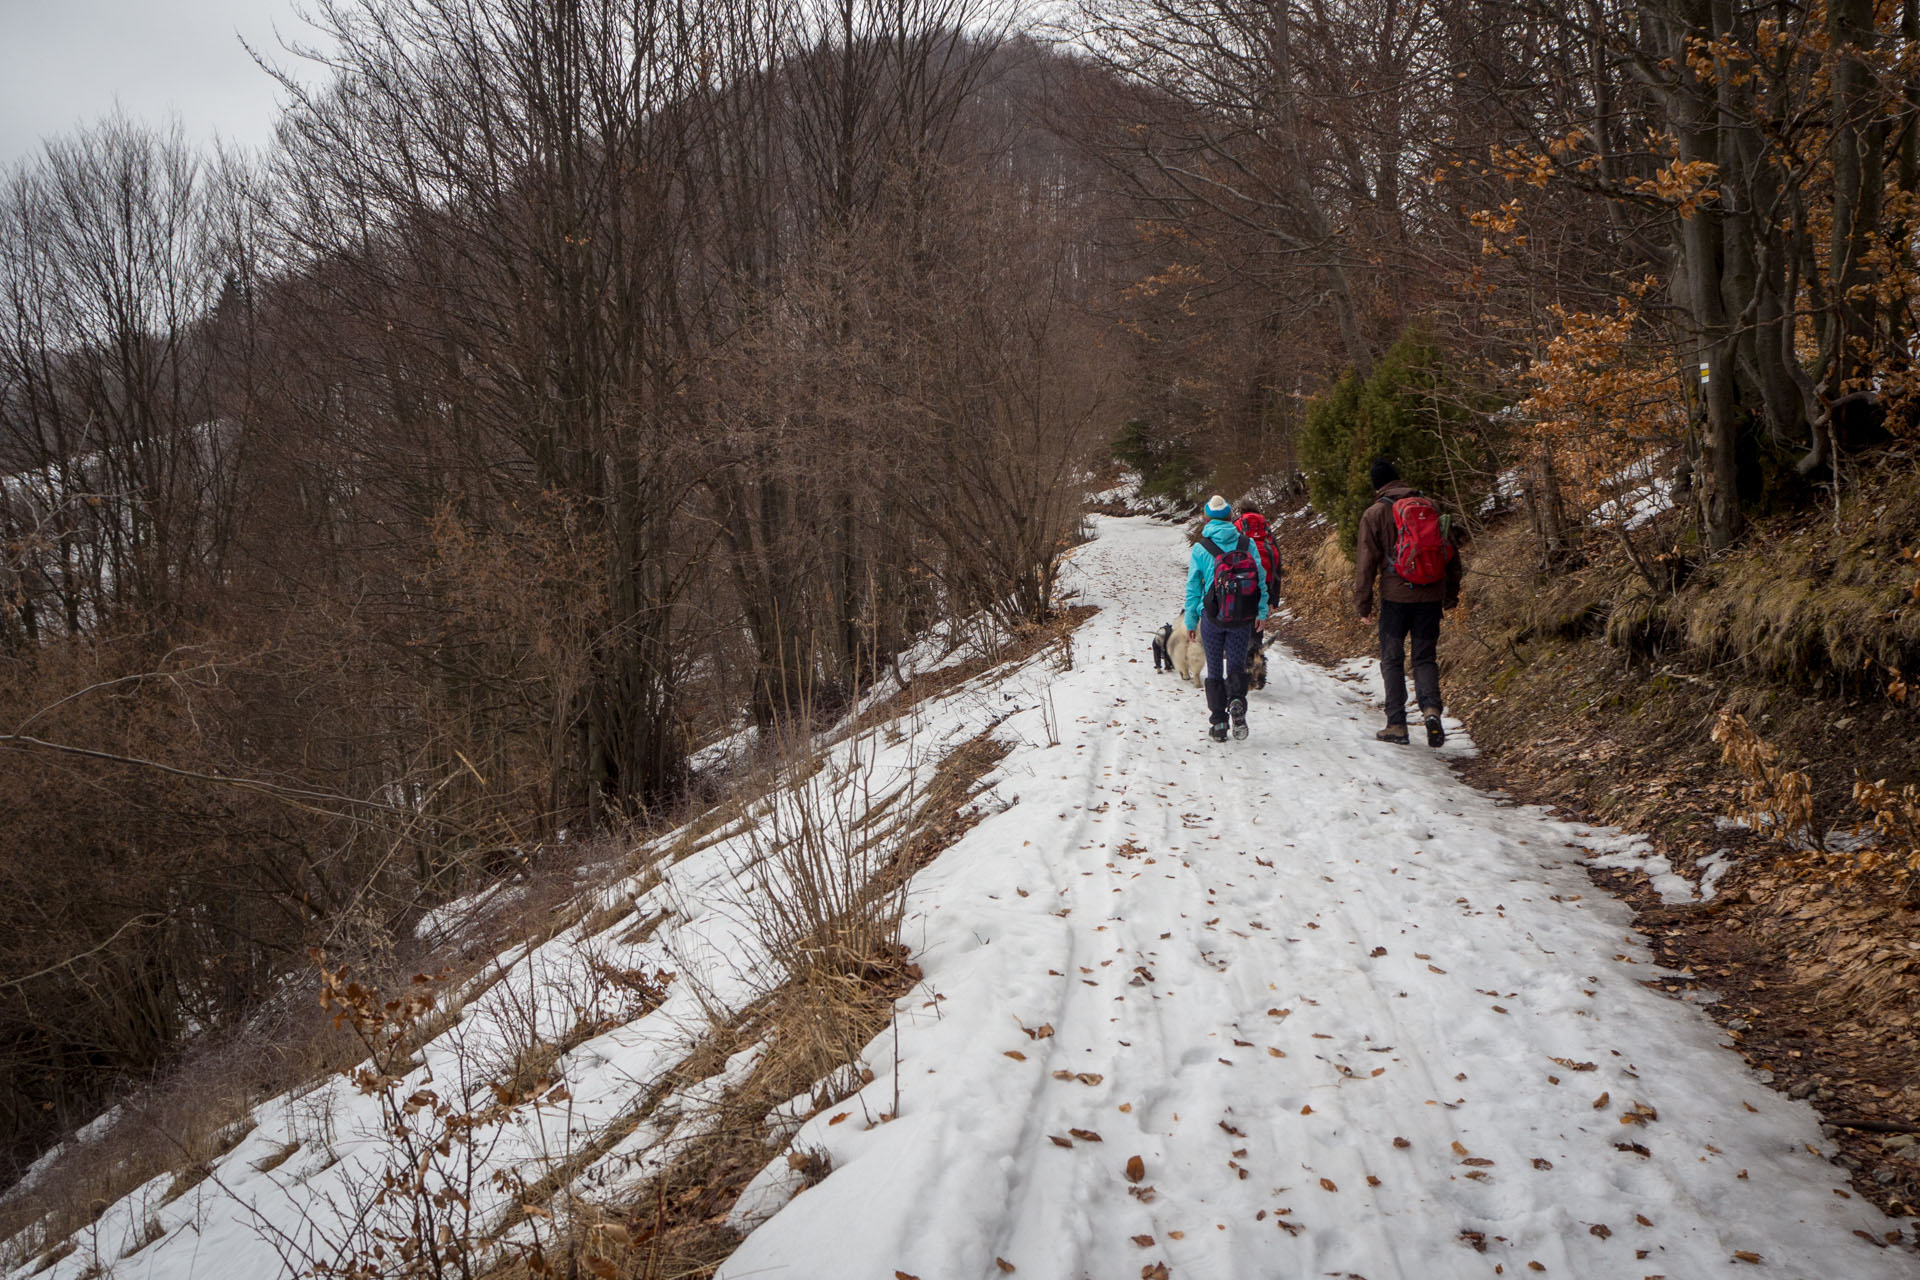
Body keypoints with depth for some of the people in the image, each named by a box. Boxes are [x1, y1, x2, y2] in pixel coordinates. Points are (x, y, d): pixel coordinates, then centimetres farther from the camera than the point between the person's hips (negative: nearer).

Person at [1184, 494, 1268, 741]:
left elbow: (1193, 587, -1)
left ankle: (1219, 723, 8)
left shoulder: (1200, 548, -5)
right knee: (1236, 665, 12)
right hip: (1243, 619, 1)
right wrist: (1262, 612, 6)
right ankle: (1237, 701, -17)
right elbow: (1261, 579, -2)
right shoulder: (1247, 543, -2)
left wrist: (1190, 621, 6)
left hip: (1212, 618, -1)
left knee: (1215, 670, 10)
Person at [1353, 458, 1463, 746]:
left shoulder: (1375, 514, -2)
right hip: (1431, 596, 3)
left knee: (1392, 660, 7)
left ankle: (1396, 724, 6)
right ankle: (1431, 706, -14)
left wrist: (1362, 603, 2)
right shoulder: (1431, 507, 9)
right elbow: (1452, 552, 12)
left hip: (1396, 596, -3)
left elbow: (1365, 562, -4)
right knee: (1425, 657, 11)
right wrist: (1451, 594, 21)